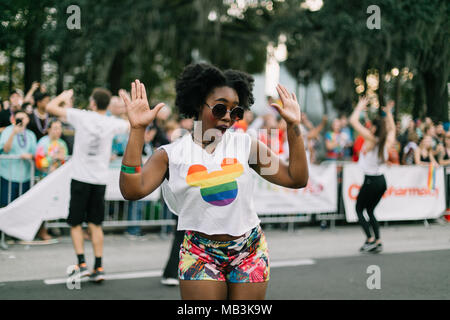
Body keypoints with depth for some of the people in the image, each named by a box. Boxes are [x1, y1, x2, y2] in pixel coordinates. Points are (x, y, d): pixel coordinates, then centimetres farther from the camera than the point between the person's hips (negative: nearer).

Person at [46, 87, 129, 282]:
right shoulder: (112, 123, 0)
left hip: (80, 178, -3)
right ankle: (98, 268, 8)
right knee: (96, 225, 10)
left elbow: (50, 107, -2)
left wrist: (64, 96, 16)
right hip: (100, 180, 3)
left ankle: (82, 264, -2)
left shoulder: (82, 116, -8)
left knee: (75, 223, 7)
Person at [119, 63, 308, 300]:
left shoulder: (246, 145, 3)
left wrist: (293, 126, -7)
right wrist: (137, 129, -19)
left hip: (250, 253, 2)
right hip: (200, 253, -2)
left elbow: (296, 179, 1)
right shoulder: (170, 154, -3)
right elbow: (132, 190, -17)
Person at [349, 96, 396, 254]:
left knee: (359, 209, 8)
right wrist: (388, 113, 28)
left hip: (371, 180, -7)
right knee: (370, 211, 19)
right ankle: (377, 242, 12)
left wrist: (360, 107, -1)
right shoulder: (387, 142, 2)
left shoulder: (371, 139, -15)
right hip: (381, 180, 7)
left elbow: (353, 121, -14)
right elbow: (392, 129, 26)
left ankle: (370, 240, -3)